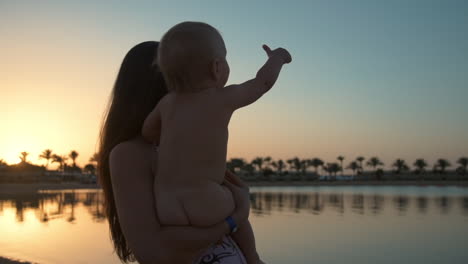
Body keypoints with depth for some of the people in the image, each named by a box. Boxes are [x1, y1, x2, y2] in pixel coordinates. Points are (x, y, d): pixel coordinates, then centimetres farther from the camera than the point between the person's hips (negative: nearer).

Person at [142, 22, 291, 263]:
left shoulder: (167, 102, 9)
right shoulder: (225, 98, -2)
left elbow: (148, 132, 25)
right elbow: (264, 81, 13)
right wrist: (277, 57, 32)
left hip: (166, 211, 3)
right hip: (206, 206, -3)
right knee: (235, 207, 29)